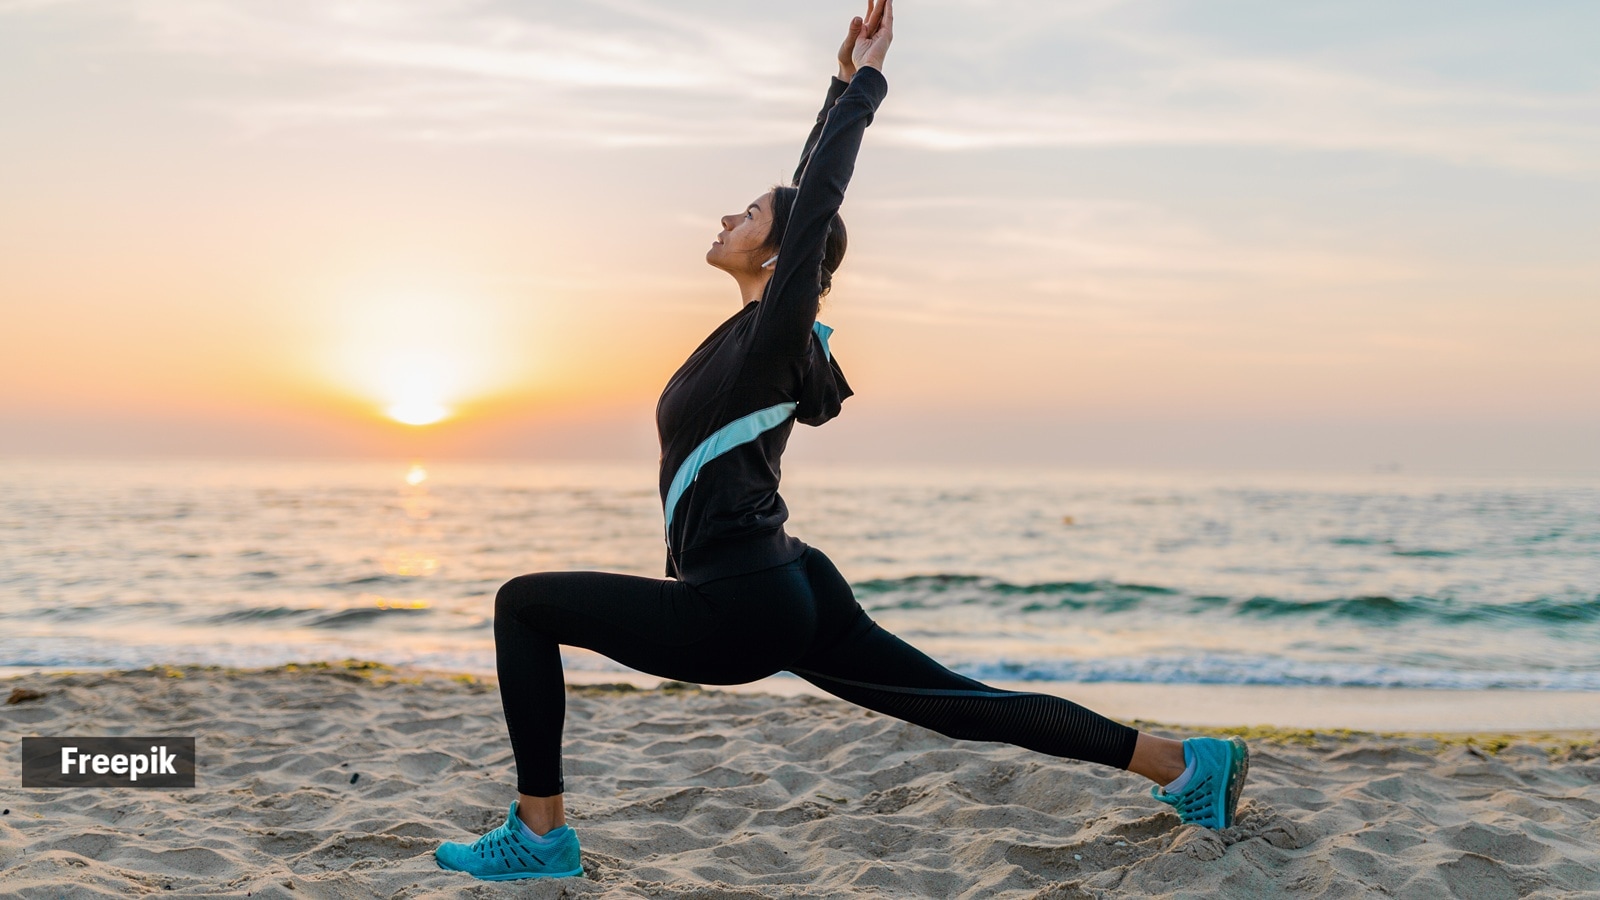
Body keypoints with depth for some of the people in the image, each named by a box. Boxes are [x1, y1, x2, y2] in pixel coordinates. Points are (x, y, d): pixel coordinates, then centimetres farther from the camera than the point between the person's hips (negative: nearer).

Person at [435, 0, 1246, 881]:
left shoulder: (773, 335, -9)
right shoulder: (762, 335, 13)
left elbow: (816, 203, -14)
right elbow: (809, 193, 20)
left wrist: (863, 83, -8)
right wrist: (845, 84, 24)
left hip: (743, 610, -9)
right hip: (791, 595, 10)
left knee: (525, 603, -2)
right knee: (970, 706, 10)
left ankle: (539, 832, -2)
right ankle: (1186, 763, 11)